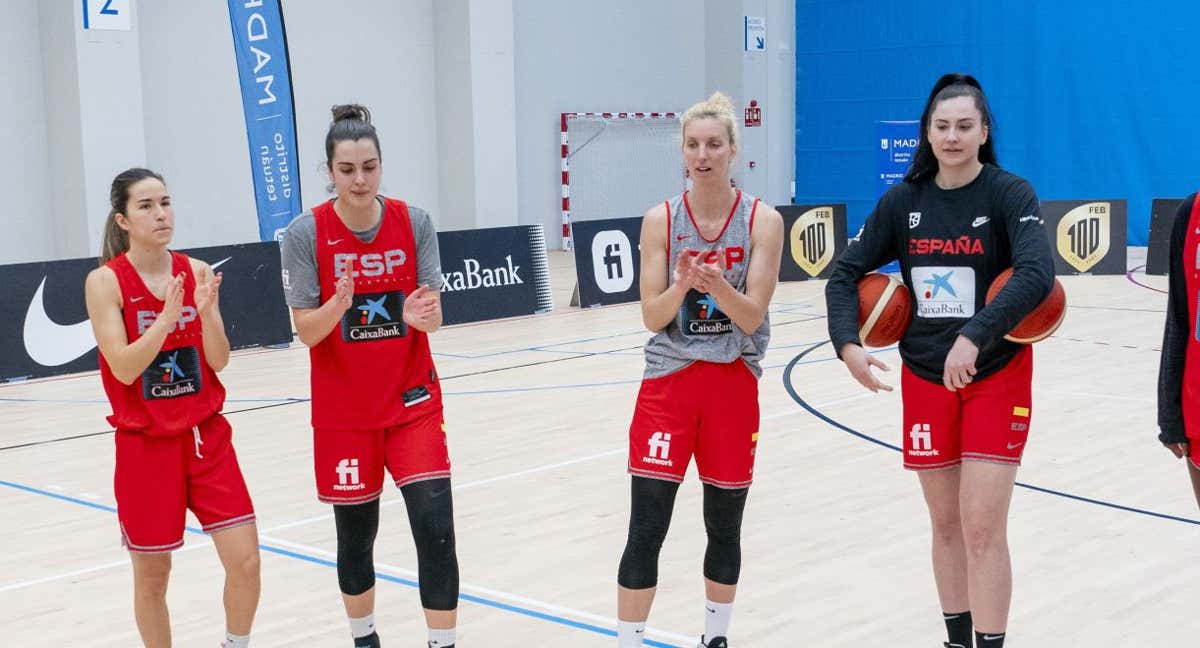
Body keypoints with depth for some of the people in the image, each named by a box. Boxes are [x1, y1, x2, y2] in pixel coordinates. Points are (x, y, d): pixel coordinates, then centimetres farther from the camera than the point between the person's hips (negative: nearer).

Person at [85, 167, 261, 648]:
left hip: (206, 436, 3)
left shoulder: (197, 271, 1)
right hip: (145, 444, -3)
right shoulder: (105, 281, -9)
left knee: (245, 559, -1)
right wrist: (166, 318, -26)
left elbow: (219, 361, -2)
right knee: (152, 575, 7)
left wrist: (207, 310, -19)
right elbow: (124, 369, -15)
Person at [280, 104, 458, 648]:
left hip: (412, 400, 1)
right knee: (355, 534, 10)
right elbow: (306, 331, -9)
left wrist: (420, 314, -29)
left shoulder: (413, 224, -4)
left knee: (436, 530, -10)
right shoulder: (306, 233, -9)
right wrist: (338, 305, -30)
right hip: (343, 409, -1)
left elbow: (433, 318, -5)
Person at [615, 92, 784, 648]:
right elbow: (652, 318, -5)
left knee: (724, 527, 12)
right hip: (668, 379, 0)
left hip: (733, 384, 0)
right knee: (645, 532, -4)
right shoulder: (661, 220, -3)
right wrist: (682, 285, -24)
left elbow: (752, 317, -10)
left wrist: (718, 286, -29)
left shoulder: (762, 221, -5)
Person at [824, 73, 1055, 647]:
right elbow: (846, 274, 2)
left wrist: (974, 336, -37)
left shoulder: (1009, 193, -11)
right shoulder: (903, 201, 0)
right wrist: (848, 344, -14)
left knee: (983, 528, -7)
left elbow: (1037, 274, -26)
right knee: (946, 524, 12)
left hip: (997, 376, -3)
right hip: (924, 379, 4)